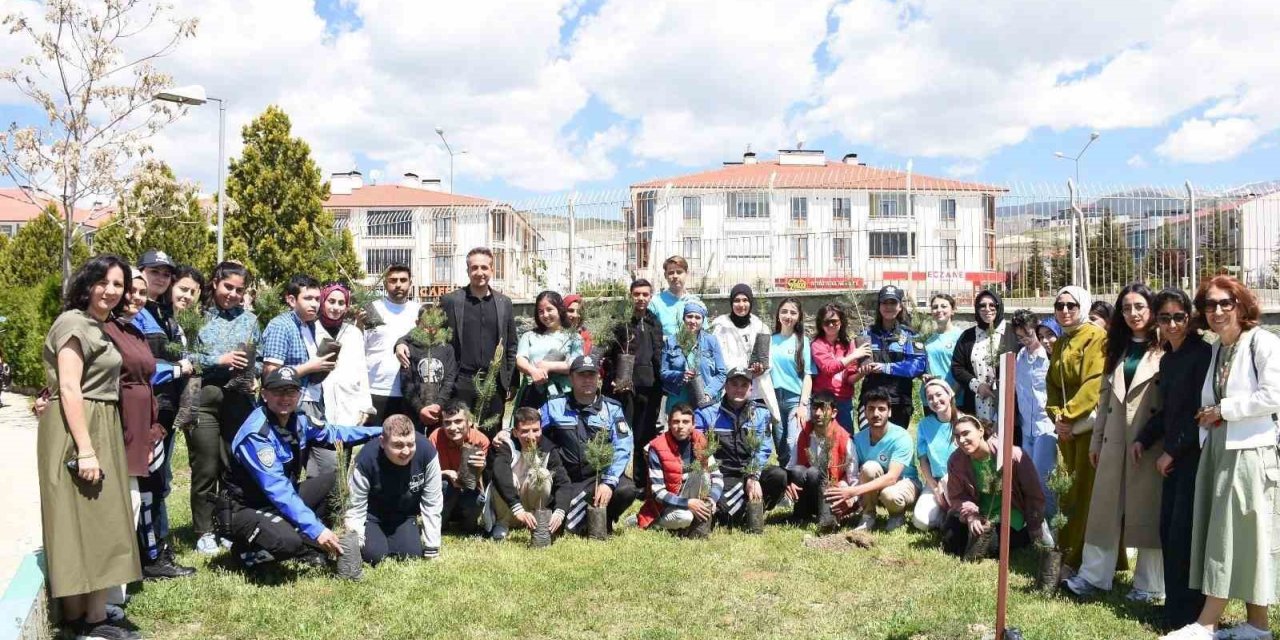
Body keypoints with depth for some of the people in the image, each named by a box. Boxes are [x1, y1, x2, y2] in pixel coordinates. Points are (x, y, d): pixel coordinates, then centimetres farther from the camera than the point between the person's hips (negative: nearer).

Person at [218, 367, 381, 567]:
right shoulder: (256, 434, -26)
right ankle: (247, 551, 0)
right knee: (288, 541, -33)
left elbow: (331, 432, 17)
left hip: (281, 501, 8)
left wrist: (378, 431, 13)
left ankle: (310, 547, -1)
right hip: (242, 509, -8)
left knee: (332, 480, 1)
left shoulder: (299, 420, -3)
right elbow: (277, 489, -30)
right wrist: (316, 529, -34)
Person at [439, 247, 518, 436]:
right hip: (461, 384, -2)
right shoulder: (450, 300, 2)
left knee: (492, 437, 6)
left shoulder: (504, 303, 10)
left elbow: (511, 346, 12)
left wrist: (510, 382, 8)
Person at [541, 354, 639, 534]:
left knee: (627, 489, -30)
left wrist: (609, 482, -19)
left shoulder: (612, 408, 4)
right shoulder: (554, 406, 6)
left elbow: (622, 448, -6)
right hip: (565, 480, -1)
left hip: (600, 476, 1)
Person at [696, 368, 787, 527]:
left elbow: (762, 449, -1)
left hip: (752, 472, 3)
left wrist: (753, 477, -17)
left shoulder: (760, 413, 9)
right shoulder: (707, 413, 1)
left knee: (779, 475, -27)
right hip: (723, 477, -3)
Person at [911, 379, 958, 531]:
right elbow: (923, 461, 1)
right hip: (935, 482, 2)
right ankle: (944, 509, 11)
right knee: (921, 522, -21)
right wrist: (936, 488, -9)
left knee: (949, 479, -37)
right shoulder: (924, 425, 0)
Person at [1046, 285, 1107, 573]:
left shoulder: (1096, 337, -8)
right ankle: (1069, 554, 22)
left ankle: (1078, 558, 1)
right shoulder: (1059, 344, 16)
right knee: (1068, 492, 12)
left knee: (1087, 492, -4)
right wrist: (1056, 416, -4)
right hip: (1066, 429, 8)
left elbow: (1094, 383, -17)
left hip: (1090, 425, -7)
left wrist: (1068, 416, -17)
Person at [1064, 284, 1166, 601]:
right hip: (1114, 441, 5)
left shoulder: (1164, 350, -4)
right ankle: (1094, 574, 15)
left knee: (1148, 510, 3)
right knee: (1105, 507, 7)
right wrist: (1096, 441, 15)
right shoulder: (1117, 350, 16)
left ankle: (1149, 585, 14)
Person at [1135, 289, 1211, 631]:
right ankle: (1175, 603, 19)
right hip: (1173, 456, 8)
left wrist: (1174, 451, -11)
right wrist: (1144, 439, 7)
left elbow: (1203, 410, -14)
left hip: (1195, 454, -8)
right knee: (1168, 531, 9)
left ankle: (1186, 614, 4)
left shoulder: (1202, 353, -10)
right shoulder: (1167, 360, 14)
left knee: (1183, 534, -6)